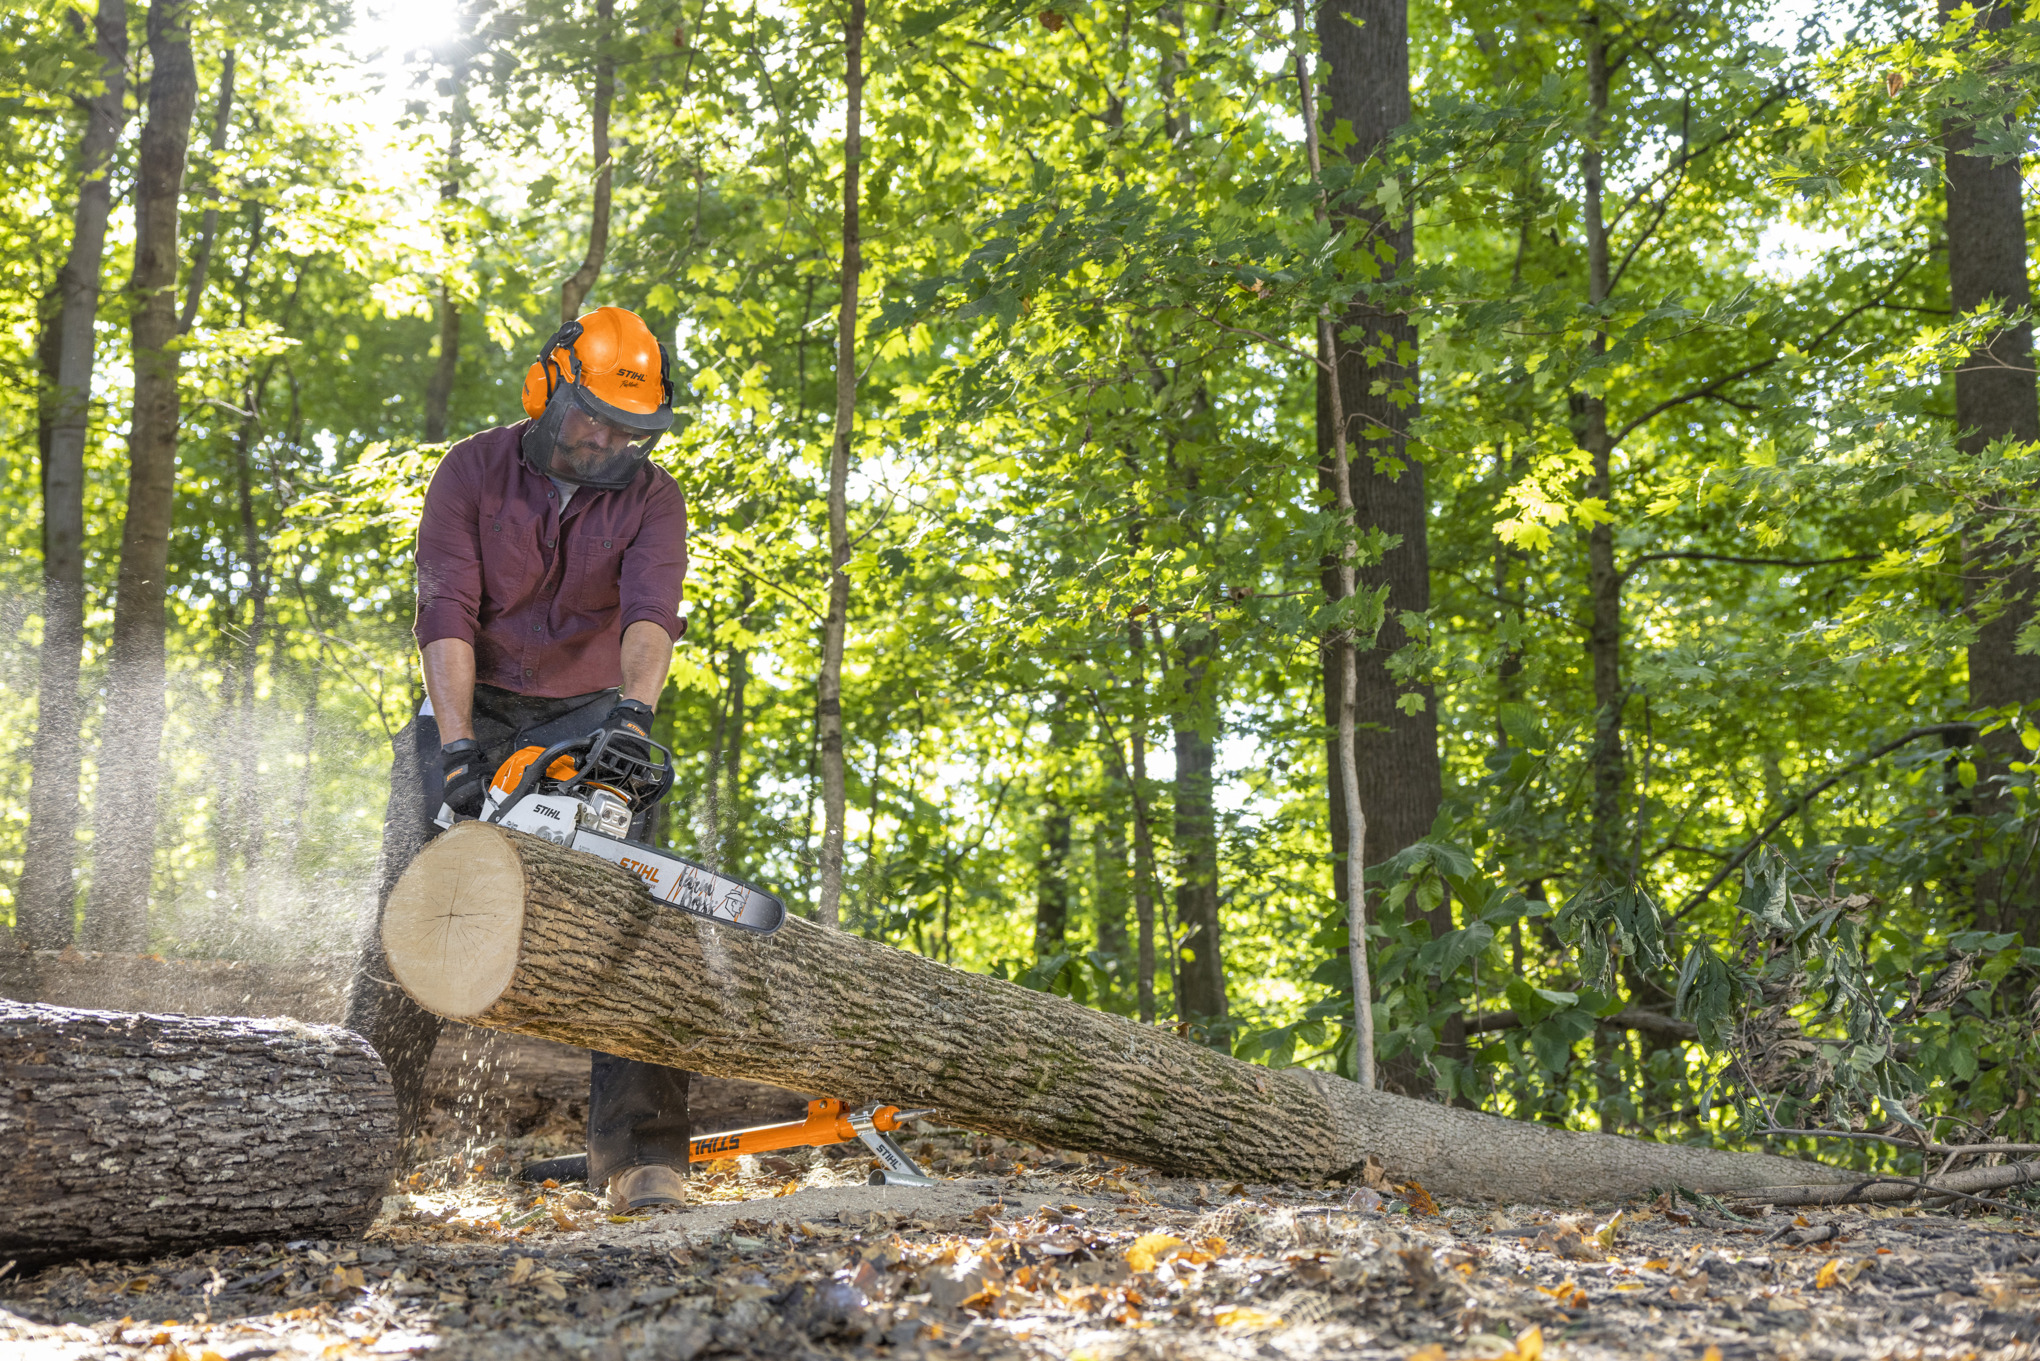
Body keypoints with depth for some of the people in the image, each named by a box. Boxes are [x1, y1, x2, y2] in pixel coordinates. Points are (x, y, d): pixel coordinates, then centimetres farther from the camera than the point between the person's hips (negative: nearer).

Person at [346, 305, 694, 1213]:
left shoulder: (651, 498, -7)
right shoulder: (472, 473, -8)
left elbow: (651, 609, -24)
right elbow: (446, 611, -18)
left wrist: (635, 705, -44)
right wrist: (455, 745, -30)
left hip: (588, 722, 0)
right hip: (474, 713, 0)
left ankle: (641, 1154, -14)